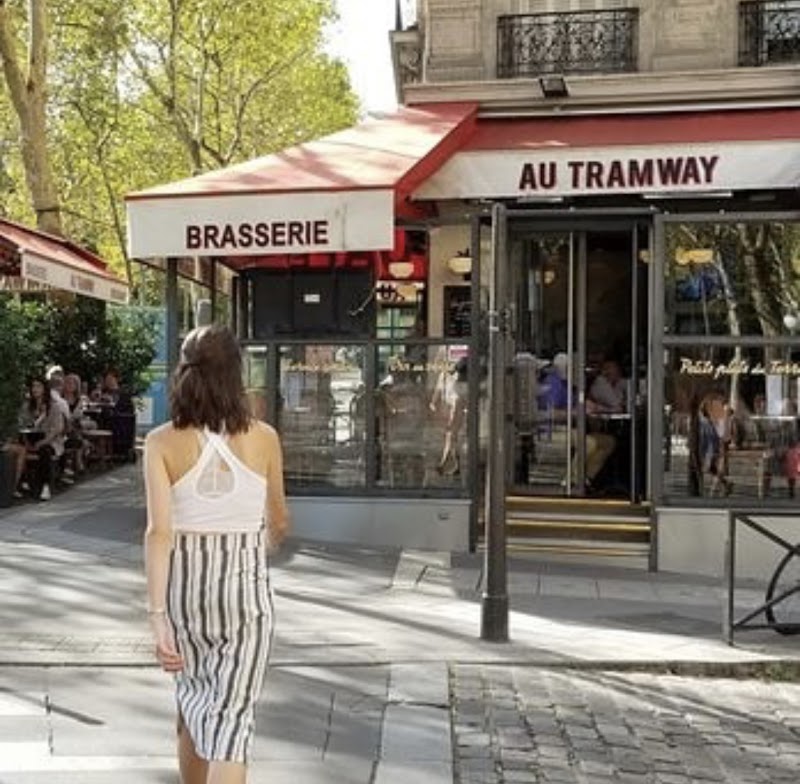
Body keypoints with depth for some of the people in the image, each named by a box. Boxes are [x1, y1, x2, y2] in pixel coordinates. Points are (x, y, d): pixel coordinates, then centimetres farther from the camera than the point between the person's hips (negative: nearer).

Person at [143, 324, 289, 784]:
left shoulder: (163, 442, -8)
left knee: (193, 695, 24)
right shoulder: (263, 438, -6)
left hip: (184, 585, 2)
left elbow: (159, 530, -17)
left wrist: (158, 615, -18)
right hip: (245, 586, -2)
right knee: (233, 714, 0)